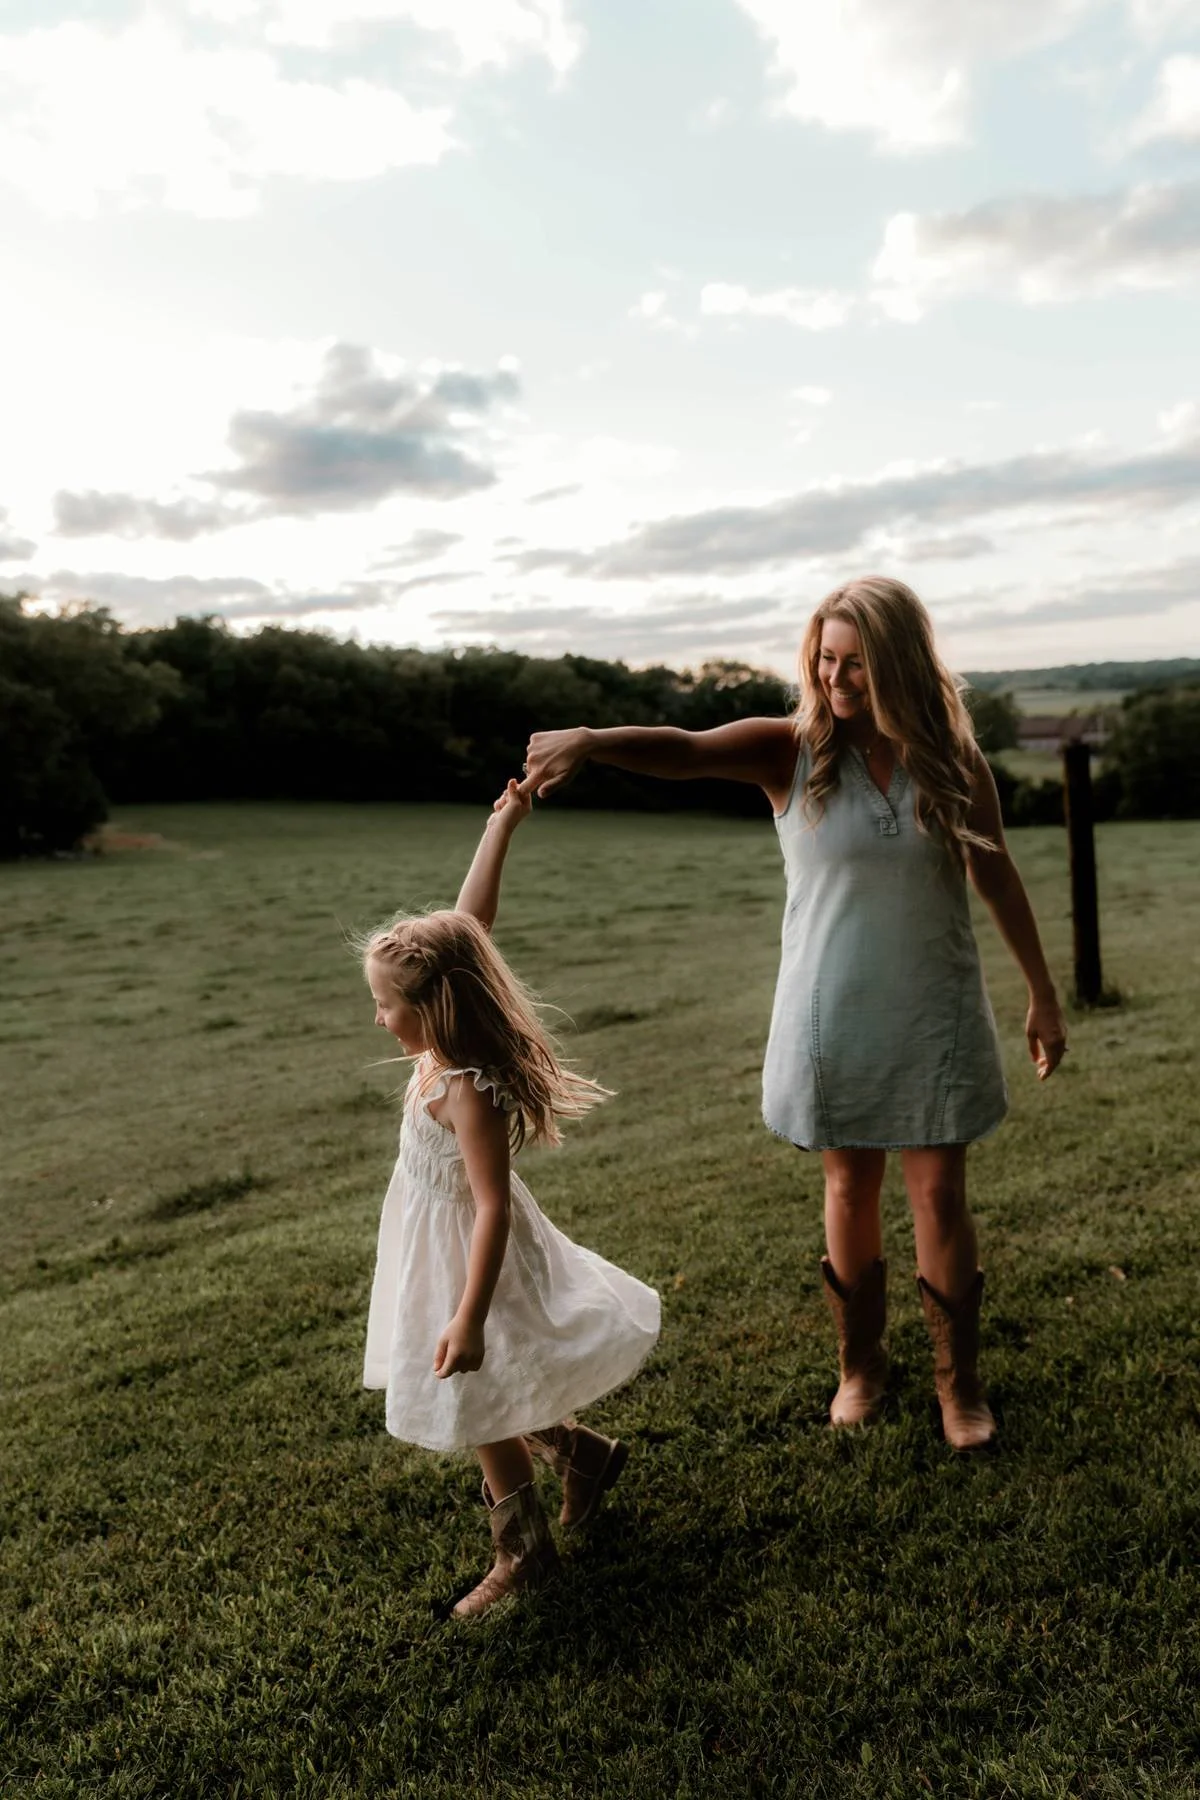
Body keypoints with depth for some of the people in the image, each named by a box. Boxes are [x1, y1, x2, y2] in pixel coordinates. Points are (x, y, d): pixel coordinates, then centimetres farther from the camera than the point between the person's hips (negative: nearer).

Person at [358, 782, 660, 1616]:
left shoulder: (465, 1092, -31)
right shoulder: (448, 1048, -8)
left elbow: (492, 1207, -30)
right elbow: (471, 918, -3)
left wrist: (468, 1317, -30)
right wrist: (503, 824, 1)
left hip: (468, 1254, -9)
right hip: (443, 1245, 9)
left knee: (479, 1410, 10)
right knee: (487, 1404, 24)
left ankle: (525, 1553, 29)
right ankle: (585, 1452, 42)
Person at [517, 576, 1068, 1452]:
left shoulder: (953, 762, -4)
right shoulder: (791, 750, -9)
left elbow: (1000, 882, 6)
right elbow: (682, 751, -26)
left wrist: (1044, 996, 11)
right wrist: (588, 739, -46)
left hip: (935, 1015, 1)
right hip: (833, 1017, 0)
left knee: (942, 1196, 6)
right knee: (850, 1190, 13)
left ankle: (960, 1381, 28)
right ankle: (860, 1365, 35)